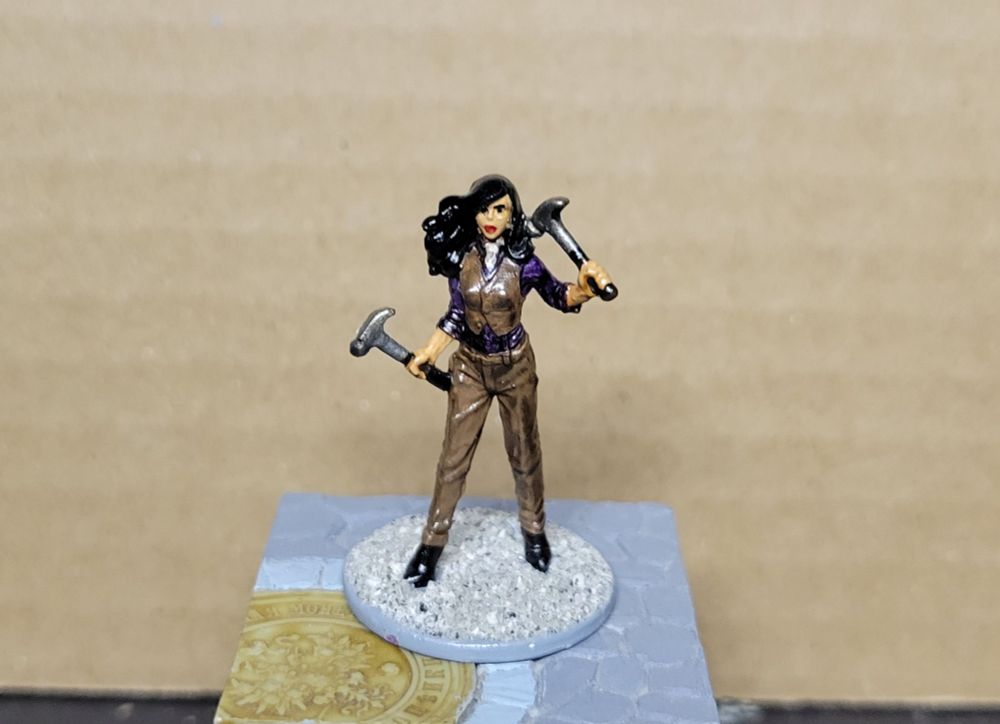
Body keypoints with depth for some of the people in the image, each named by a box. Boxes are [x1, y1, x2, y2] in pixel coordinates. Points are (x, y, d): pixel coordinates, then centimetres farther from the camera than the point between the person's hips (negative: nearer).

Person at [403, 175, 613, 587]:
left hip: (515, 367, -1)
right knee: (454, 458, 8)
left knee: (524, 453, 15)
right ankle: (432, 542, 23)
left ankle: (534, 531, 37)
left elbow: (559, 296, -5)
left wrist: (584, 287, -25)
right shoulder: (459, 255, -10)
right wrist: (429, 352, -1)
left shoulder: (522, 260, -16)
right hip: (470, 367, 1)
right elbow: (456, 314, 0)